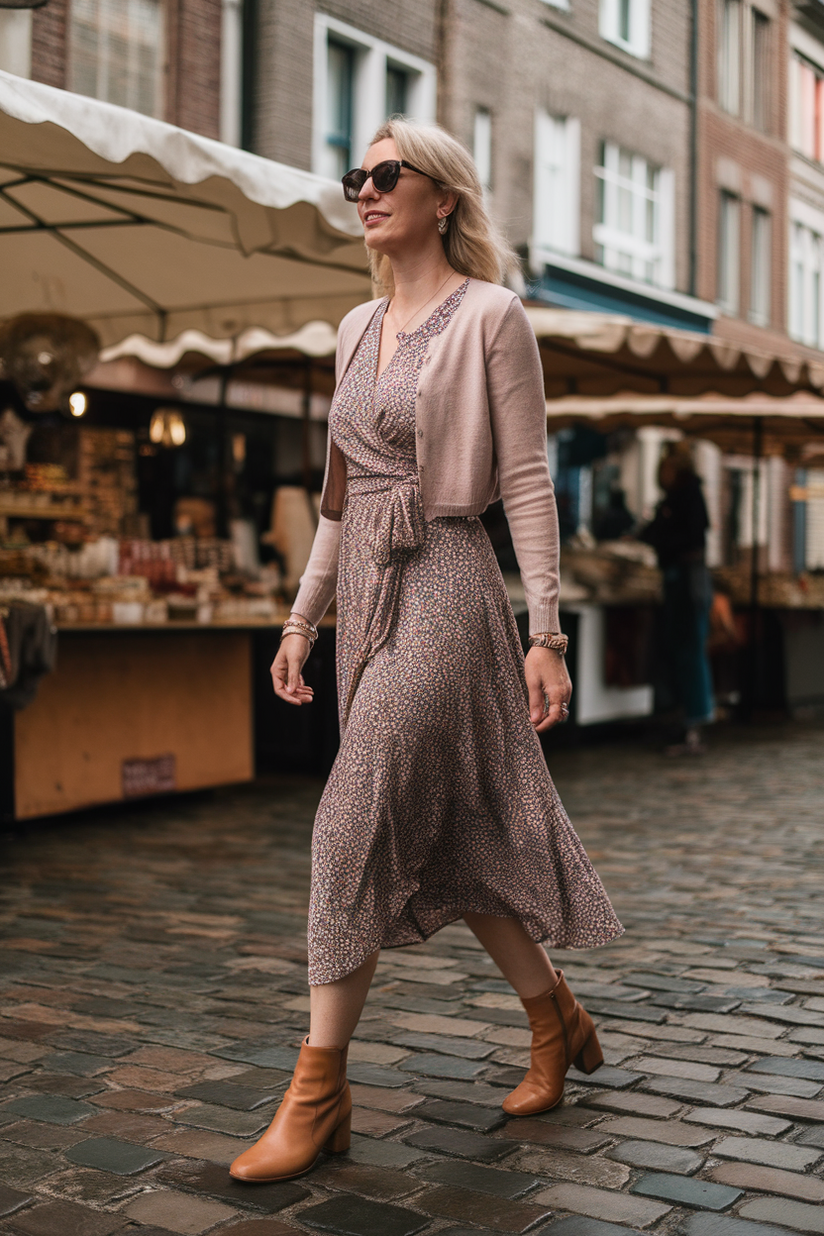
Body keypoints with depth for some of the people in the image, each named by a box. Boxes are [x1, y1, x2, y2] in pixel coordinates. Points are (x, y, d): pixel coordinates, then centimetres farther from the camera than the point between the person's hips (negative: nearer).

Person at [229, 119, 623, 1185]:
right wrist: (303, 616, 16)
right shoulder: (357, 328, 16)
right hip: (368, 593, 7)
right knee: (444, 835, 11)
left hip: (444, 586, -7)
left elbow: (527, 479, -8)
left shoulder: (489, 315, -4)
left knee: (354, 825, -13)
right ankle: (558, 1024, 29)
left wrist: (545, 631, -13)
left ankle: (319, 1090, -2)